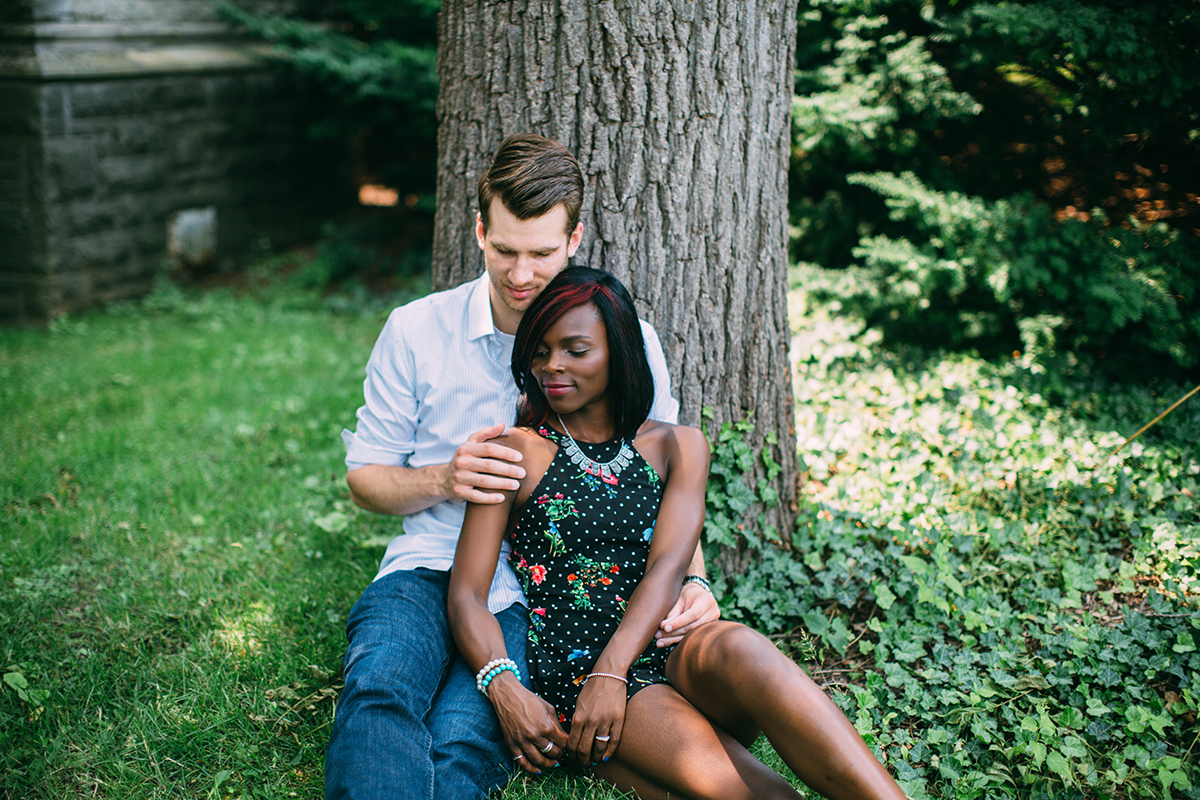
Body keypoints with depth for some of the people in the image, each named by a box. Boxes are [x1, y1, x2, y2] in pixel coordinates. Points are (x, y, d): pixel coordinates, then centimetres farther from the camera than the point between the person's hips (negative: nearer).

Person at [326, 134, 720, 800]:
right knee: (379, 692, -34)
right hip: (428, 570, 1)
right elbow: (365, 476, 12)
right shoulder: (415, 330, 6)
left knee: (464, 740, -31)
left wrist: (692, 581, -6)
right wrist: (445, 480, -10)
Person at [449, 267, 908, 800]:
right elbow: (466, 596, 0)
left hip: (670, 654, 2)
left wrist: (611, 673, -20)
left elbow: (667, 568, -2)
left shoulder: (677, 447, 14)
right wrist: (504, 690, -20)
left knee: (738, 648, -35)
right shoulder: (519, 452, 7)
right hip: (575, 677, -2)